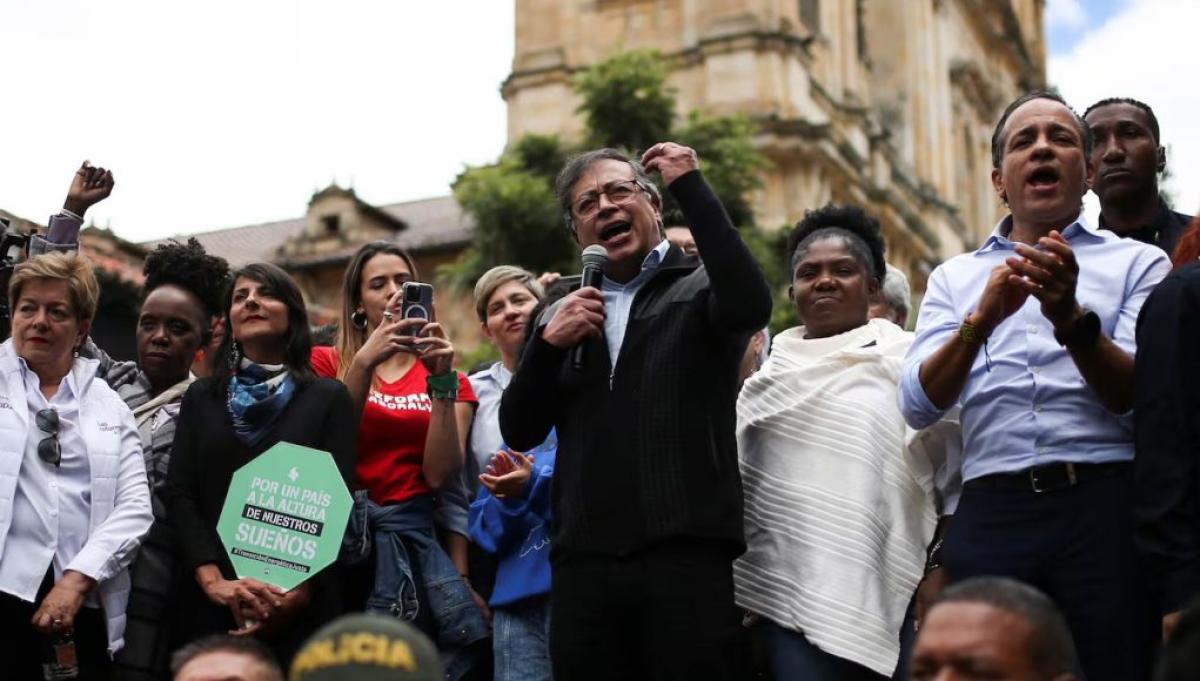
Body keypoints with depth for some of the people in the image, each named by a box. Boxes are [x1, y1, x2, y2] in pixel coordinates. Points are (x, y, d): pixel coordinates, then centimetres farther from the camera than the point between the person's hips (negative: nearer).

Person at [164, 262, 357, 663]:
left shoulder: (328, 398, 6)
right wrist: (213, 581, -14)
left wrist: (300, 591, -15)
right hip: (210, 605, 2)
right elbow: (178, 494, 2)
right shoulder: (201, 397, 13)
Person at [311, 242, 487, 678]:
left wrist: (442, 383, -10)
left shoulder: (450, 377, 12)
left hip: (416, 538, 2)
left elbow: (440, 474, -1)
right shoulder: (328, 364, 8)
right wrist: (364, 362, -16)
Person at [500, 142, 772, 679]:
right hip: (583, 561, 4)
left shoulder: (699, 290, 7)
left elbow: (750, 306, -18)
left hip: (684, 554, -4)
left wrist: (692, 188, -10)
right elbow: (519, 432, 12)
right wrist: (548, 342, -5)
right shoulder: (564, 315, 18)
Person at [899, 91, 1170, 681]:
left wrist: (1071, 317, -19)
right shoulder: (954, 277, 18)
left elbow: (1142, 400, -3)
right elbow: (918, 406, 3)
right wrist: (982, 318, -14)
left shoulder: (1137, 263, 11)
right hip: (991, 515, 2)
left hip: (1106, 505, -1)